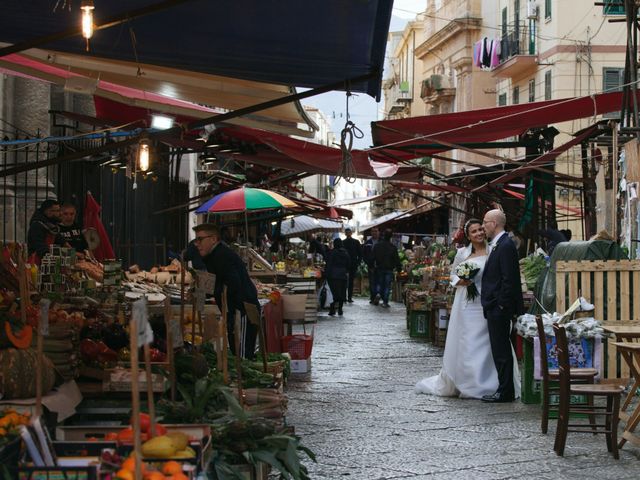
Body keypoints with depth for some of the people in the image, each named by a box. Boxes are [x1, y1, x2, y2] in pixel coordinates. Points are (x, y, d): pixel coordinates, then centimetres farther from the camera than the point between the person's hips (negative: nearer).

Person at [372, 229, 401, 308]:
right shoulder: (393, 247, -7)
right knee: (387, 285, 3)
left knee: (379, 283, 18)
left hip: (379, 268, 2)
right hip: (389, 269, -2)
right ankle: (385, 302, -1)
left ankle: (378, 293, -11)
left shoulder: (377, 245, -1)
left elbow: (373, 257, 2)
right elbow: (396, 259, -5)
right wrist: (399, 268, 5)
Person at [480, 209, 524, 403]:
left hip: (499, 308, -10)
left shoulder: (506, 246, -16)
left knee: (501, 350, -5)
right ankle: (504, 388, 20)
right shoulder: (496, 245, 15)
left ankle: (505, 392, -1)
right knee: (499, 349, 13)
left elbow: (509, 279, -20)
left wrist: (501, 305, -18)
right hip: (494, 308, 10)